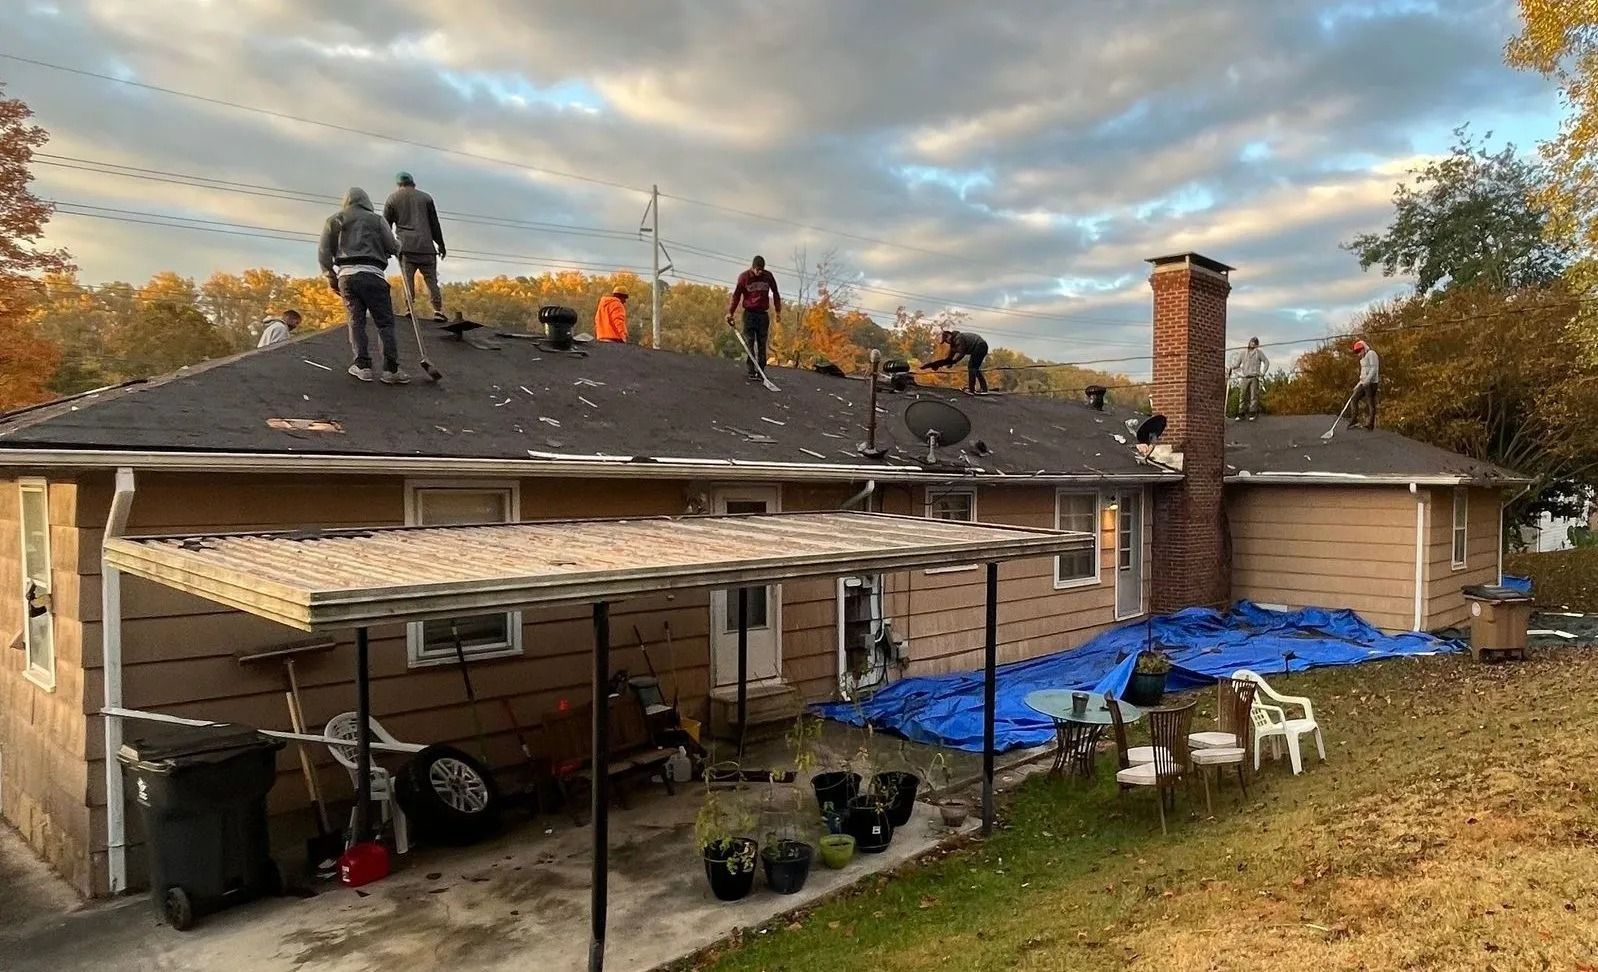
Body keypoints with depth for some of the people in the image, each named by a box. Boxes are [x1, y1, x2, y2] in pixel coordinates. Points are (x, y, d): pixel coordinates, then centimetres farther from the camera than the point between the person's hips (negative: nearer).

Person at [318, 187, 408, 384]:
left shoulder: (334, 220, 18)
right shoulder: (376, 219, 12)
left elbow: (324, 252, 12)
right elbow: (392, 247, 7)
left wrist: (331, 279, 18)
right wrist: (399, 245, 29)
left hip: (346, 274, 2)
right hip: (371, 274, -2)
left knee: (356, 321, 6)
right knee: (385, 321, -2)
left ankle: (362, 365, -5)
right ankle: (390, 369, -10)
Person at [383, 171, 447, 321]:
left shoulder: (392, 199, 11)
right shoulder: (425, 197, 12)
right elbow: (434, 224, 11)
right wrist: (440, 244, 17)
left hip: (405, 246, -1)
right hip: (426, 245, 1)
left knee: (407, 278, -3)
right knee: (431, 278, 3)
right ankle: (437, 310, -7)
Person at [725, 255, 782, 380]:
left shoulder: (768, 276, 5)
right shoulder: (744, 277, -2)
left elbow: (775, 293, 15)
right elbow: (736, 295, 0)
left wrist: (778, 311, 13)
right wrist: (730, 312, -6)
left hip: (763, 314, 2)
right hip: (749, 313, -2)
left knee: (762, 344, 1)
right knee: (749, 344, -5)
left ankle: (760, 371, 4)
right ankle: (751, 372, -4)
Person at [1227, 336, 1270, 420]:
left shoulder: (1259, 353, 9)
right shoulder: (1242, 352, 11)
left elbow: (1266, 362, 14)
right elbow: (1236, 363, 10)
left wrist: (1262, 373, 5)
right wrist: (1230, 369, -9)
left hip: (1254, 378, -1)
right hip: (1244, 378, 1)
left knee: (1253, 395, -6)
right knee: (1242, 396, -3)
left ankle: (1252, 414, -5)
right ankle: (1241, 414, 1)